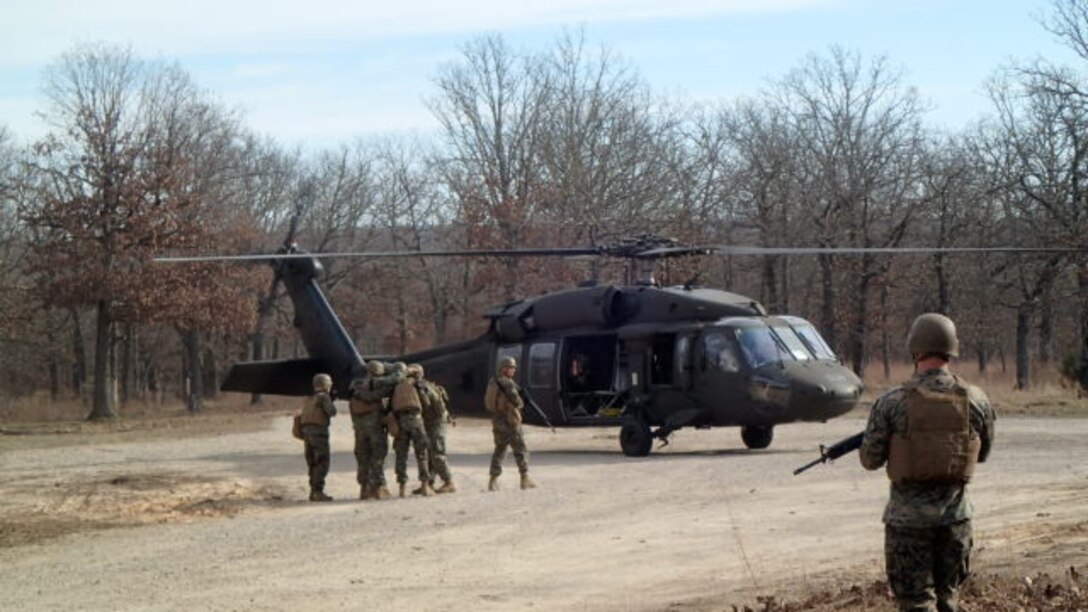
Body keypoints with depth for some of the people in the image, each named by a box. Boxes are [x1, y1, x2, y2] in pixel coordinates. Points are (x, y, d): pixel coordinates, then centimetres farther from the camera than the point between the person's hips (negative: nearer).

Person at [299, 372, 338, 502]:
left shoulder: (309, 398, 17)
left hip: (307, 430, 8)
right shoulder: (323, 396, -7)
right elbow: (331, 412, -15)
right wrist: (332, 405, 4)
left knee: (313, 463, 13)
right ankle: (318, 491, -13)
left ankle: (313, 491, 14)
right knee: (322, 463, -6)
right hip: (319, 431, -8)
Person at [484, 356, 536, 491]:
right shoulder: (507, 383, -17)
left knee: (499, 450, 15)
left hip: (497, 421, 8)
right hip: (509, 421, -8)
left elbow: (488, 402, 13)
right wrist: (520, 404, 4)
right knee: (520, 450, 1)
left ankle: (493, 480, 11)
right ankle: (525, 478, 2)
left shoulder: (492, 382, 8)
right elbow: (516, 401, -17)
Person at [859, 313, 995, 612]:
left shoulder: (892, 402, -11)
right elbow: (982, 453, 12)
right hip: (955, 516, 3)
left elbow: (870, 460, -4)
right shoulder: (976, 400, -3)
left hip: (908, 518, -3)